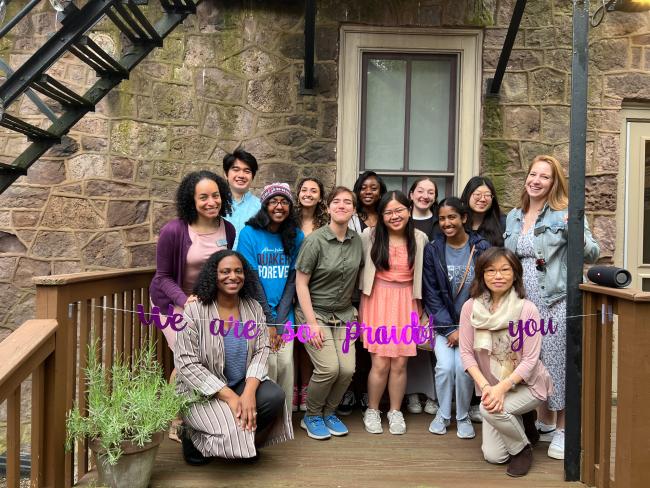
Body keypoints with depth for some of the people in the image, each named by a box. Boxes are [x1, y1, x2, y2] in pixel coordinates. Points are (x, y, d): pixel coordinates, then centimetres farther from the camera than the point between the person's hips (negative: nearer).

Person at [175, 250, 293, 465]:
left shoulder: (254, 308, 0)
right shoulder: (194, 310, -13)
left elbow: (261, 351, -5)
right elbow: (186, 363, -17)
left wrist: (249, 392, -23)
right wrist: (229, 397, -22)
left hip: (242, 384, 4)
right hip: (202, 391, -4)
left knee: (275, 397, -22)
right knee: (232, 430, -27)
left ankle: (245, 440, 8)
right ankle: (194, 437, 9)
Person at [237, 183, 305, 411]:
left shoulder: (296, 236, 4)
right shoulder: (249, 234, -6)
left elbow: (293, 279, 1)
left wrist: (279, 320, -6)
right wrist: (268, 322, -10)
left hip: (284, 315, 3)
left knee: (286, 364, -2)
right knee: (268, 364, -10)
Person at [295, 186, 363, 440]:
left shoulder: (357, 240, 2)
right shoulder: (314, 240, -14)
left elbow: (358, 278, 11)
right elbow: (301, 283, -12)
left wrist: (357, 310, 6)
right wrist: (312, 323, -16)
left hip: (344, 314, 5)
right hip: (315, 312, -5)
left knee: (347, 369, -6)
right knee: (329, 368, -16)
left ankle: (328, 412, 22)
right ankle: (311, 416, 12)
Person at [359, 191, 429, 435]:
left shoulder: (420, 238, 0)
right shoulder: (370, 235, -5)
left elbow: (422, 273, 10)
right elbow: (360, 268, 2)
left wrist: (420, 307, 10)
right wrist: (361, 307, 3)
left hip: (406, 302, 2)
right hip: (378, 300, -1)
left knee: (400, 363, 4)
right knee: (380, 363, -3)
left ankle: (395, 412, 25)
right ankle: (372, 411, 20)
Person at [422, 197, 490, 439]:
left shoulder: (482, 248, -6)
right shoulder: (432, 250, -3)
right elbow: (431, 293, -3)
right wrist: (449, 329, -9)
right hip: (443, 322, 1)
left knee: (463, 366, -18)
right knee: (445, 366, -16)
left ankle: (463, 416, 9)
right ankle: (443, 413, 12)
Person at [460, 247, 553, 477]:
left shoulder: (527, 309, -19)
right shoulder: (471, 307, -11)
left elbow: (530, 360, -18)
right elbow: (466, 353, -8)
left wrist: (501, 388, -26)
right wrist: (485, 386, -20)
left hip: (526, 385, -3)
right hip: (492, 386, 3)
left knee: (489, 410, -30)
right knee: (493, 456, 0)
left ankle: (523, 447, 2)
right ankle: (521, 422, 32)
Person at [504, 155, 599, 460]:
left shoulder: (564, 213, -5)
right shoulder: (514, 217, 11)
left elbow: (592, 254, -8)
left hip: (556, 300, -5)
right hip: (524, 302, 6)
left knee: (557, 362, -1)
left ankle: (563, 430, 17)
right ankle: (545, 423, 32)